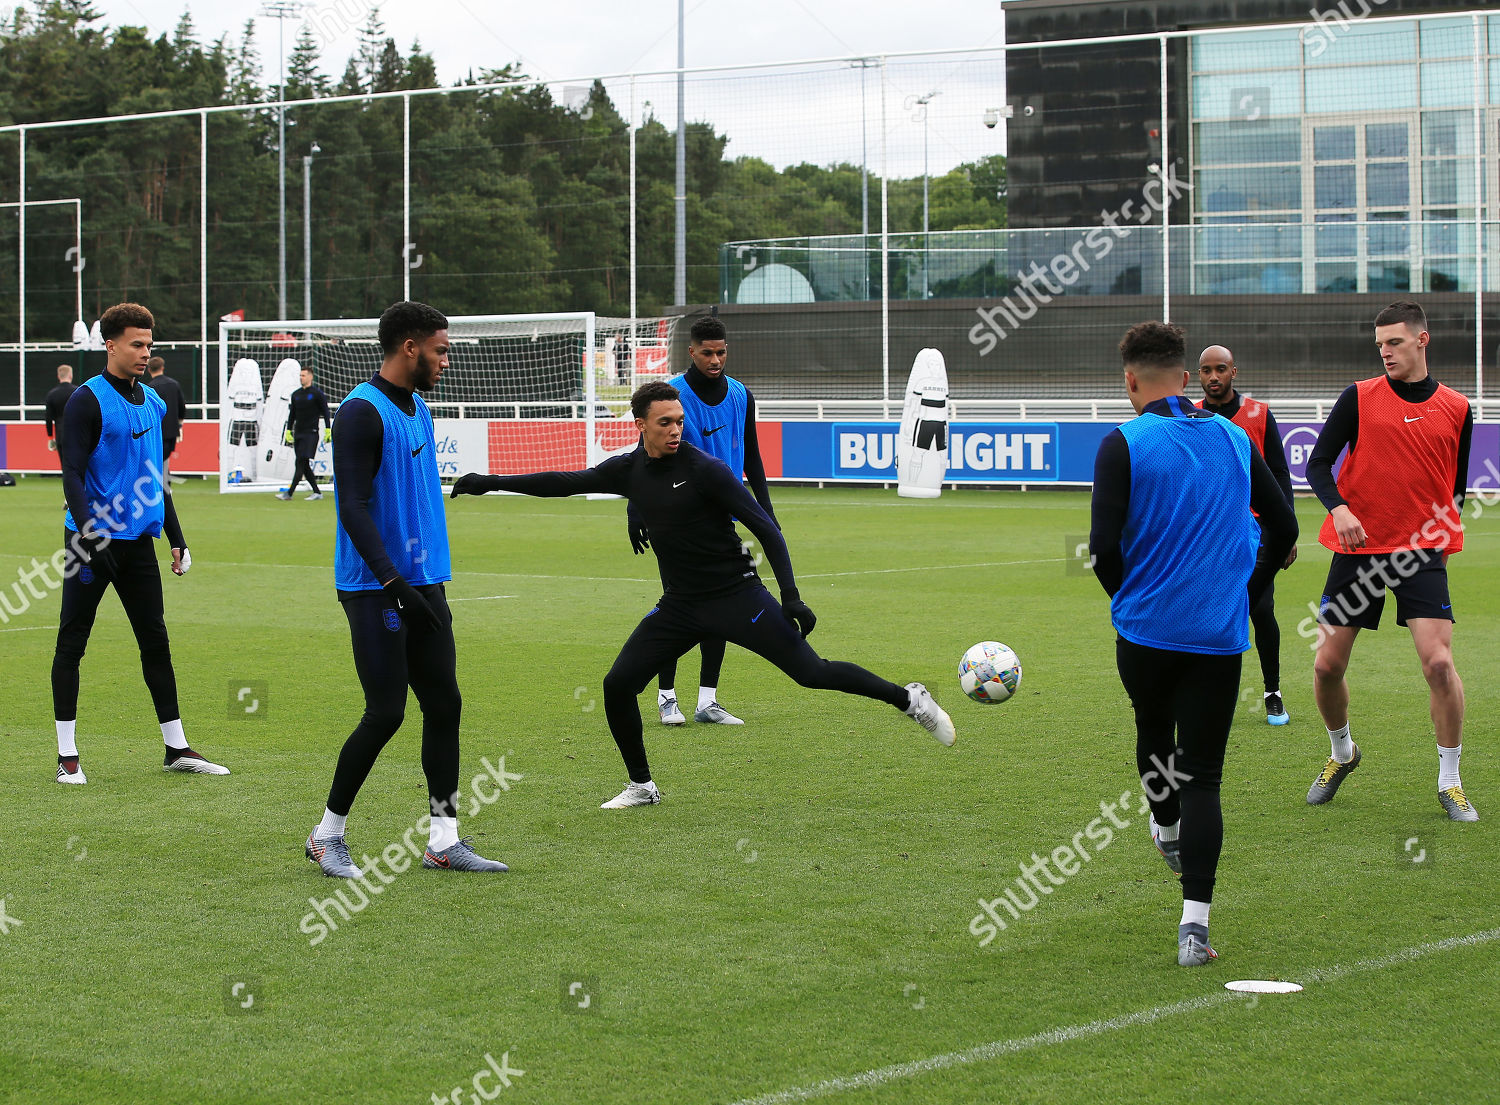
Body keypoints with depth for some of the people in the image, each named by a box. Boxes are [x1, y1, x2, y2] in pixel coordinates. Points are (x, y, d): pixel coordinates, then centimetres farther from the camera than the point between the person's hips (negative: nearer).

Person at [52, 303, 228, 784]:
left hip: (138, 539, 7)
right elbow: (72, 476, -14)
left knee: (156, 640, 9)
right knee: (72, 642, 0)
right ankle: (67, 755, 5)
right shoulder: (88, 400, -9)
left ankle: (177, 748, 16)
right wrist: (90, 534, -24)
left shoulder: (152, 401, 12)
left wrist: (176, 538, 19)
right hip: (94, 537, -7)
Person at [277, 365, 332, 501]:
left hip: (311, 433, -7)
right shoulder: (296, 394, 15)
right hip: (298, 433, 7)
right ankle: (317, 492, 11)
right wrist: (288, 430, 18)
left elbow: (325, 412, -2)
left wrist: (328, 430, -8)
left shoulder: (317, 393, -2)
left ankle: (290, 492, -19)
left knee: (301, 463, -13)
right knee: (304, 465, 4)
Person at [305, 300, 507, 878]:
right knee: (386, 713, -8)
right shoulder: (362, 411, -13)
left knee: (444, 705, 4)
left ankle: (444, 839, 9)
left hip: (424, 585, 9)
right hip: (376, 590, -8)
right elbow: (353, 506, -20)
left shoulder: (418, 408, 15)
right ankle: (327, 834, 7)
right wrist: (393, 580, -26)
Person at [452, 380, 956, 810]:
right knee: (617, 685, -4)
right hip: (678, 605, 5)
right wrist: (492, 482, 11)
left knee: (811, 671, -12)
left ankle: (910, 700, 5)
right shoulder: (628, 470, 2)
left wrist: (790, 596, -23)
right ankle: (642, 787, 14)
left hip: (736, 595, -5)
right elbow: (565, 483, 13)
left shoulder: (704, 469, -15)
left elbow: (765, 528, -15)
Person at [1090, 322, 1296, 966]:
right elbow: (1283, 527, 9)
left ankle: (1167, 831, 51)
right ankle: (1194, 924, -8)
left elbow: (1104, 547, -14)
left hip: (1147, 629, -2)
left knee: (1153, 733, 27)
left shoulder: (1124, 444, -8)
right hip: (1220, 637, 2)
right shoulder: (1234, 438, 6)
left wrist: (1126, 595, 5)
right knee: (1204, 777, 2)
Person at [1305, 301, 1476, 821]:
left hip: (1422, 553, 0)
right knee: (1328, 665, 1)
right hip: (1358, 546, 0)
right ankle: (1341, 753, 31)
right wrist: (1338, 509, -18)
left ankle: (1450, 782, 1)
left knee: (1438, 661, -15)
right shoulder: (1359, 398, 0)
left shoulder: (1456, 408, 5)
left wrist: (1443, 530, 7)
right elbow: (1318, 463, -1)